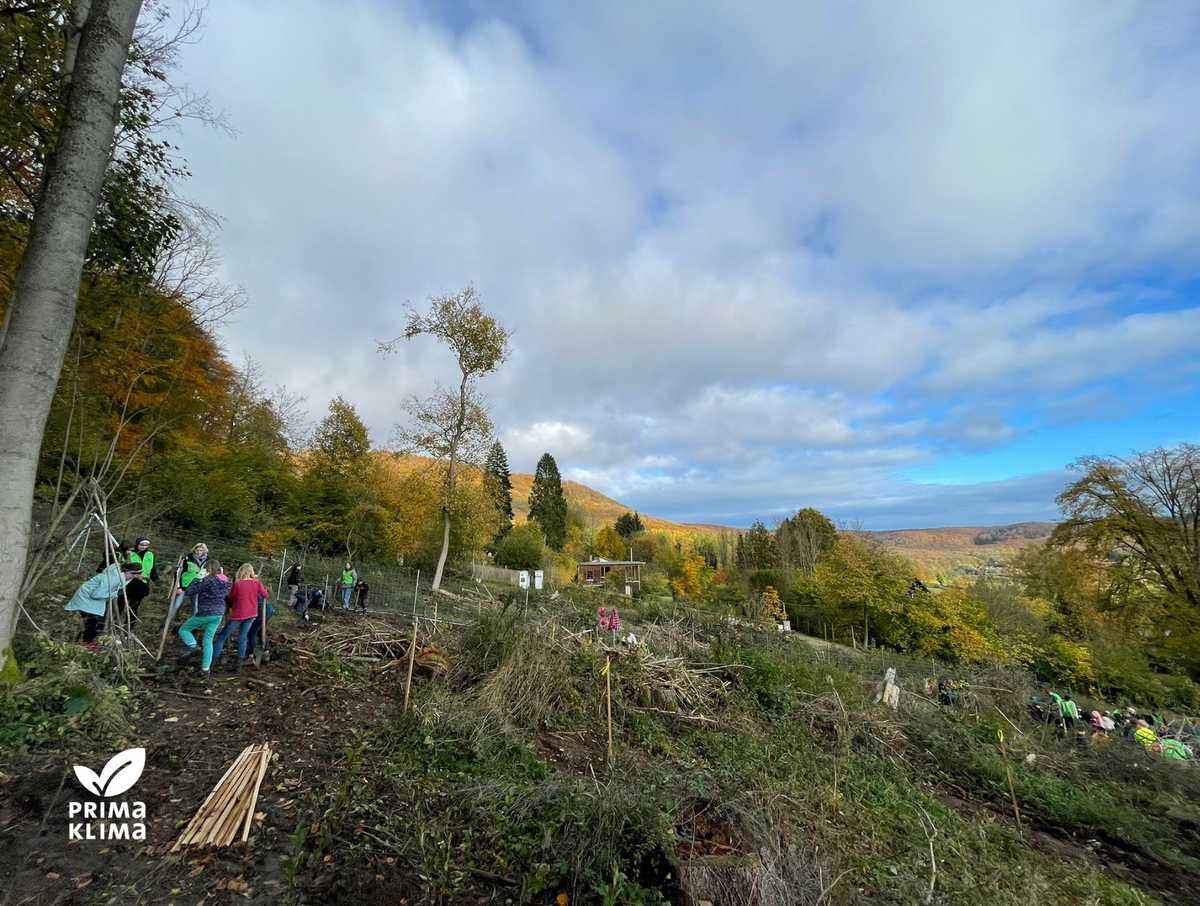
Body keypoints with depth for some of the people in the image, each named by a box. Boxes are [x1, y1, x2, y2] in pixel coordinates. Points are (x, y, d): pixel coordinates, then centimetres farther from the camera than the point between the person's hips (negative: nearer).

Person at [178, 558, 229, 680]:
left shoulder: (208, 581, -17)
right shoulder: (226, 581, 4)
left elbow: (188, 592, -13)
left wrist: (197, 579, -2)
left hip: (205, 613, -7)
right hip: (219, 613, 7)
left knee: (184, 629, 17)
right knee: (208, 641, 12)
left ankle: (192, 646, -10)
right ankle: (205, 670, 11)